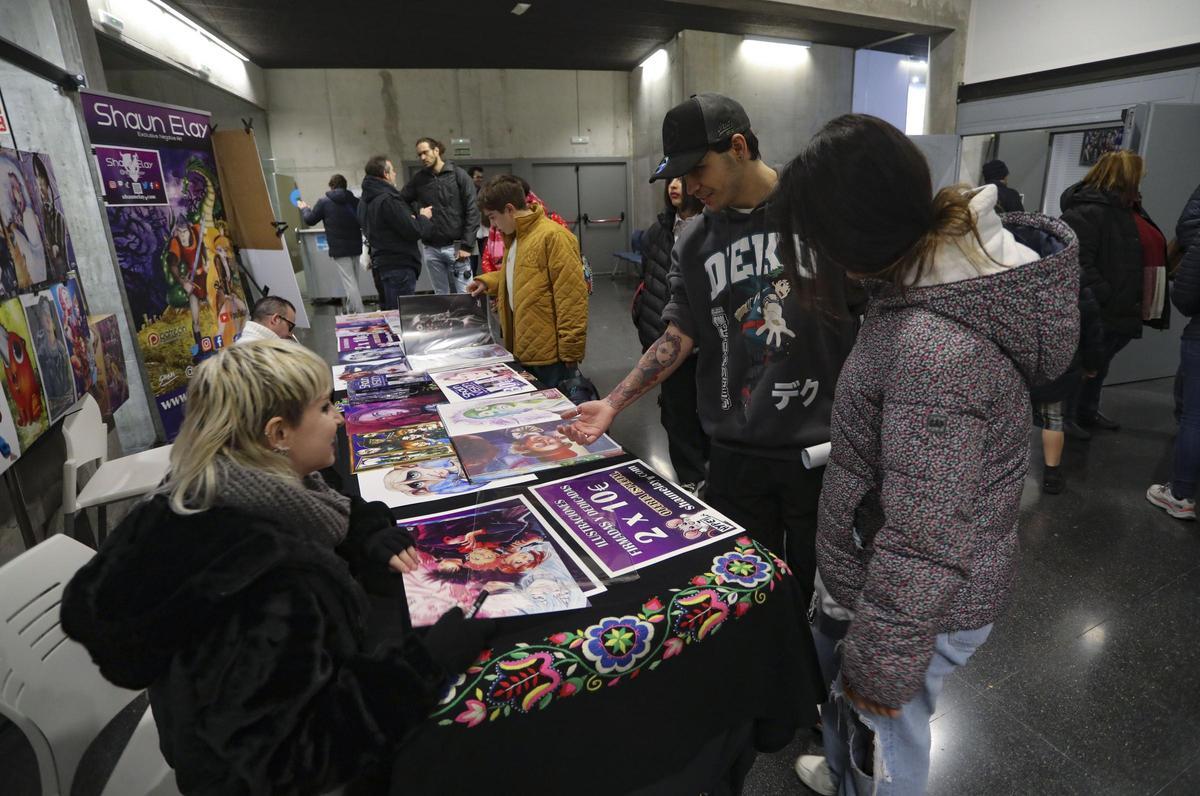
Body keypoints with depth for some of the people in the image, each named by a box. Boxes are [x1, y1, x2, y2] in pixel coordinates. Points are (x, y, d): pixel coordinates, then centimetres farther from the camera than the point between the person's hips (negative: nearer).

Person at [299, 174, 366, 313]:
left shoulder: (324, 202, -4)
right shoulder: (355, 201, 4)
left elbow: (310, 220, 6)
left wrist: (304, 208, 25)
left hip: (339, 249, -4)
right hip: (355, 246, 4)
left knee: (349, 282, -6)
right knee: (353, 281, 16)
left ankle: (360, 314, -11)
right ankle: (351, 311, 25)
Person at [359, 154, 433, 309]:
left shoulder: (365, 201, 13)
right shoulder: (387, 199, -18)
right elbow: (413, 231, -18)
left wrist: (413, 218, 9)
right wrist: (423, 217, 1)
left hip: (381, 263, 10)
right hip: (399, 265, -10)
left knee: (388, 311, 16)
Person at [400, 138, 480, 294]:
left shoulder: (458, 175, -1)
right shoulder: (418, 179, 9)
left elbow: (472, 211, -6)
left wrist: (466, 245, -12)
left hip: (455, 246, -3)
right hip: (431, 249, 4)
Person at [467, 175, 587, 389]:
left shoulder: (553, 236, -17)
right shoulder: (515, 237, 13)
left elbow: (572, 297, -20)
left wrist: (571, 350, -20)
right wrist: (487, 282, 14)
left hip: (550, 353, -9)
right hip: (523, 349, 9)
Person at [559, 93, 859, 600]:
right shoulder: (693, 244, 5)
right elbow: (679, 336, 5)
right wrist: (613, 403, -4)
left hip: (822, 444, -2)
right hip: (735, 450, 3)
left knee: (818, 590, 16)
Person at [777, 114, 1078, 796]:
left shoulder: (936, 346, -36)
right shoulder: (950, 264, -3)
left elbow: (925, 545, -30)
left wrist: (882, 665, -17)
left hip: (913, 606, -9)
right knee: (838, 687, 33)